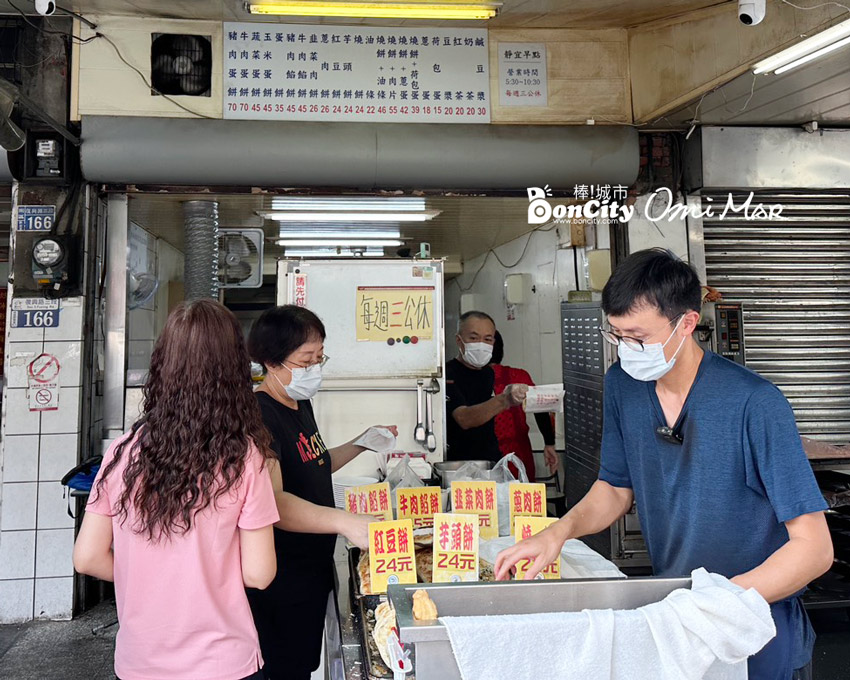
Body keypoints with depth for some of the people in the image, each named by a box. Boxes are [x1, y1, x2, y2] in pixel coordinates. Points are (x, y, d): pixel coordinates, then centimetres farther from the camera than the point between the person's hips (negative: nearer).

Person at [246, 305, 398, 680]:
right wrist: (344, 521, -46)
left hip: (314, 568, 9)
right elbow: (270, 501, -36)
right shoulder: (258, 415, -23)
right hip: (281, 585, -9)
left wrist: (360, 444, 12)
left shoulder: (301, 404, 7)